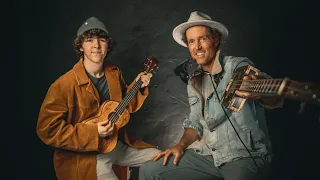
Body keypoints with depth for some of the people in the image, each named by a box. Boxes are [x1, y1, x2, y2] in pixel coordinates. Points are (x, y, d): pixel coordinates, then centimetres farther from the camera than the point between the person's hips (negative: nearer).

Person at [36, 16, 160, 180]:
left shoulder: (114, 73, 0)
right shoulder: (64, 85, -20)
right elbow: (47, 130, -19)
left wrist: (137, 87, -4)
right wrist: (92, 132, -23)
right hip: (84, 155, -6)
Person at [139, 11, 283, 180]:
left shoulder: (237, 66, -13)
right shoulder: (194, 82, 9)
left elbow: (275, 99, -32)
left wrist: (259, 92, -55)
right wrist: (181, 145, 0)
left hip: (245, 156, -6)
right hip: (209, 155, 6)